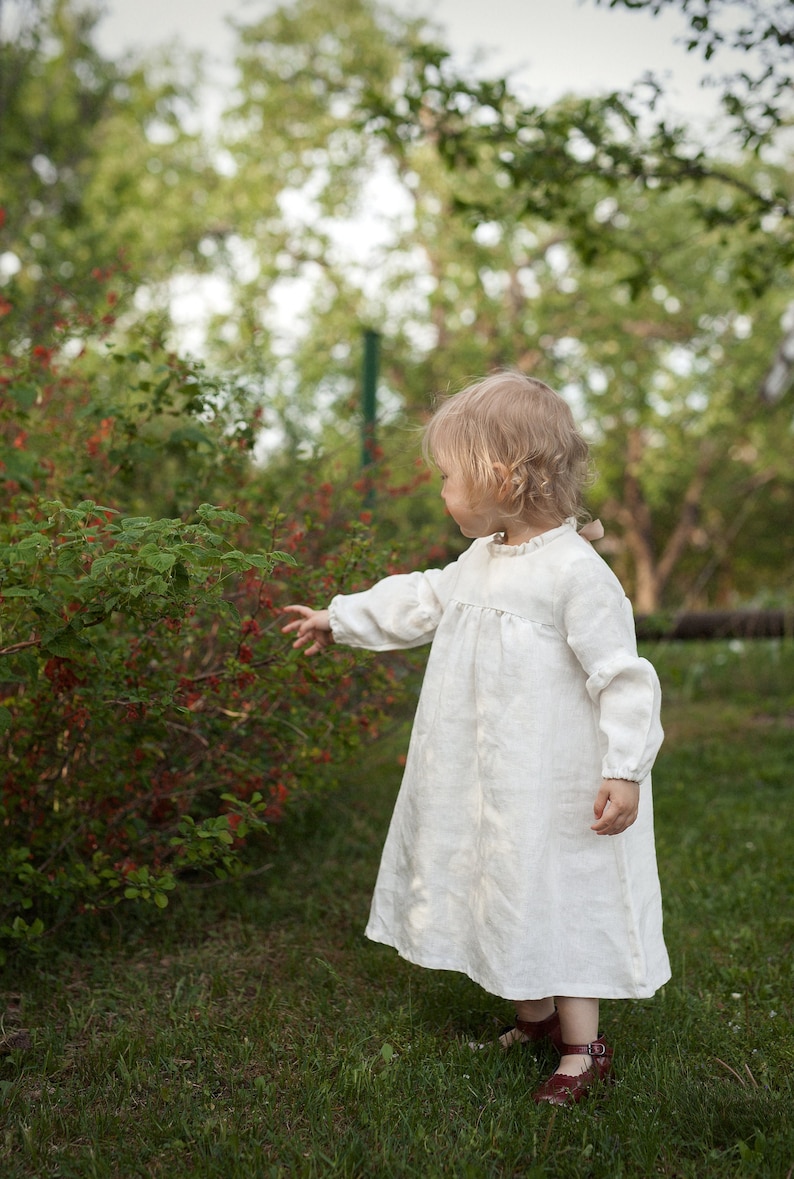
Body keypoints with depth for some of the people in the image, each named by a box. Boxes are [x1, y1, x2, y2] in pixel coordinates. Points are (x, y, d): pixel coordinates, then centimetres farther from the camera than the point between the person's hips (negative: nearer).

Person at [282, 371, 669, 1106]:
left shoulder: (575, 571, -19)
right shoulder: (481, 561, 8)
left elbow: (621, 675, -20)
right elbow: (419, 602, 23)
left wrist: (625, 770, -24)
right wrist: (339, 619, 29)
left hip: (557, 786, -8)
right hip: (488, 782, 8)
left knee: (559, 900, 1)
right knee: (508, 895, 18)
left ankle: (583, 1047, 17)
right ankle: (535, 1018, 36)